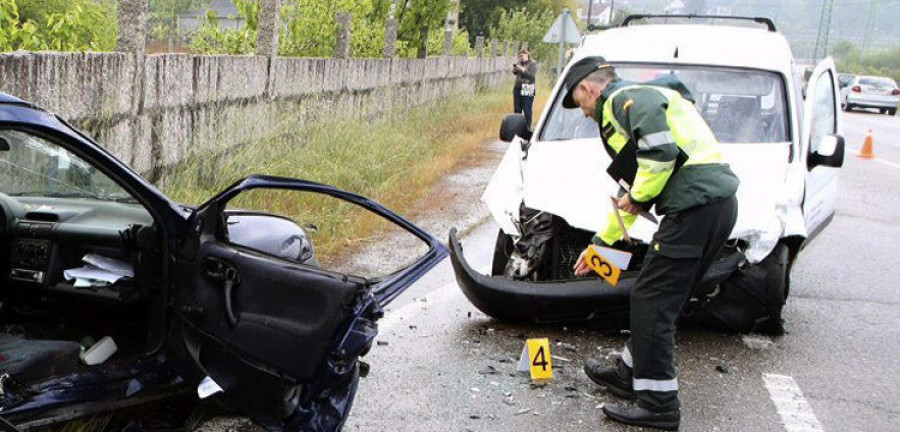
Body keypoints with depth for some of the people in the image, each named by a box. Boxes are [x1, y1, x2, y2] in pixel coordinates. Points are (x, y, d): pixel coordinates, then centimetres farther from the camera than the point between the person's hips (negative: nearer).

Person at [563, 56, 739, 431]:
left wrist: (639, 196, -8)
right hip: (717, 203, 10)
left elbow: (661, 150, -24)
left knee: (652, 302, -4)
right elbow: (631, 190, 36)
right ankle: (630, 373, 35)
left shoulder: (625, 99, -3)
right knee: (660, 300, 20)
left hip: (695, 205, -10)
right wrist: (601, 243, 42)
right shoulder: (642, 99, 30)